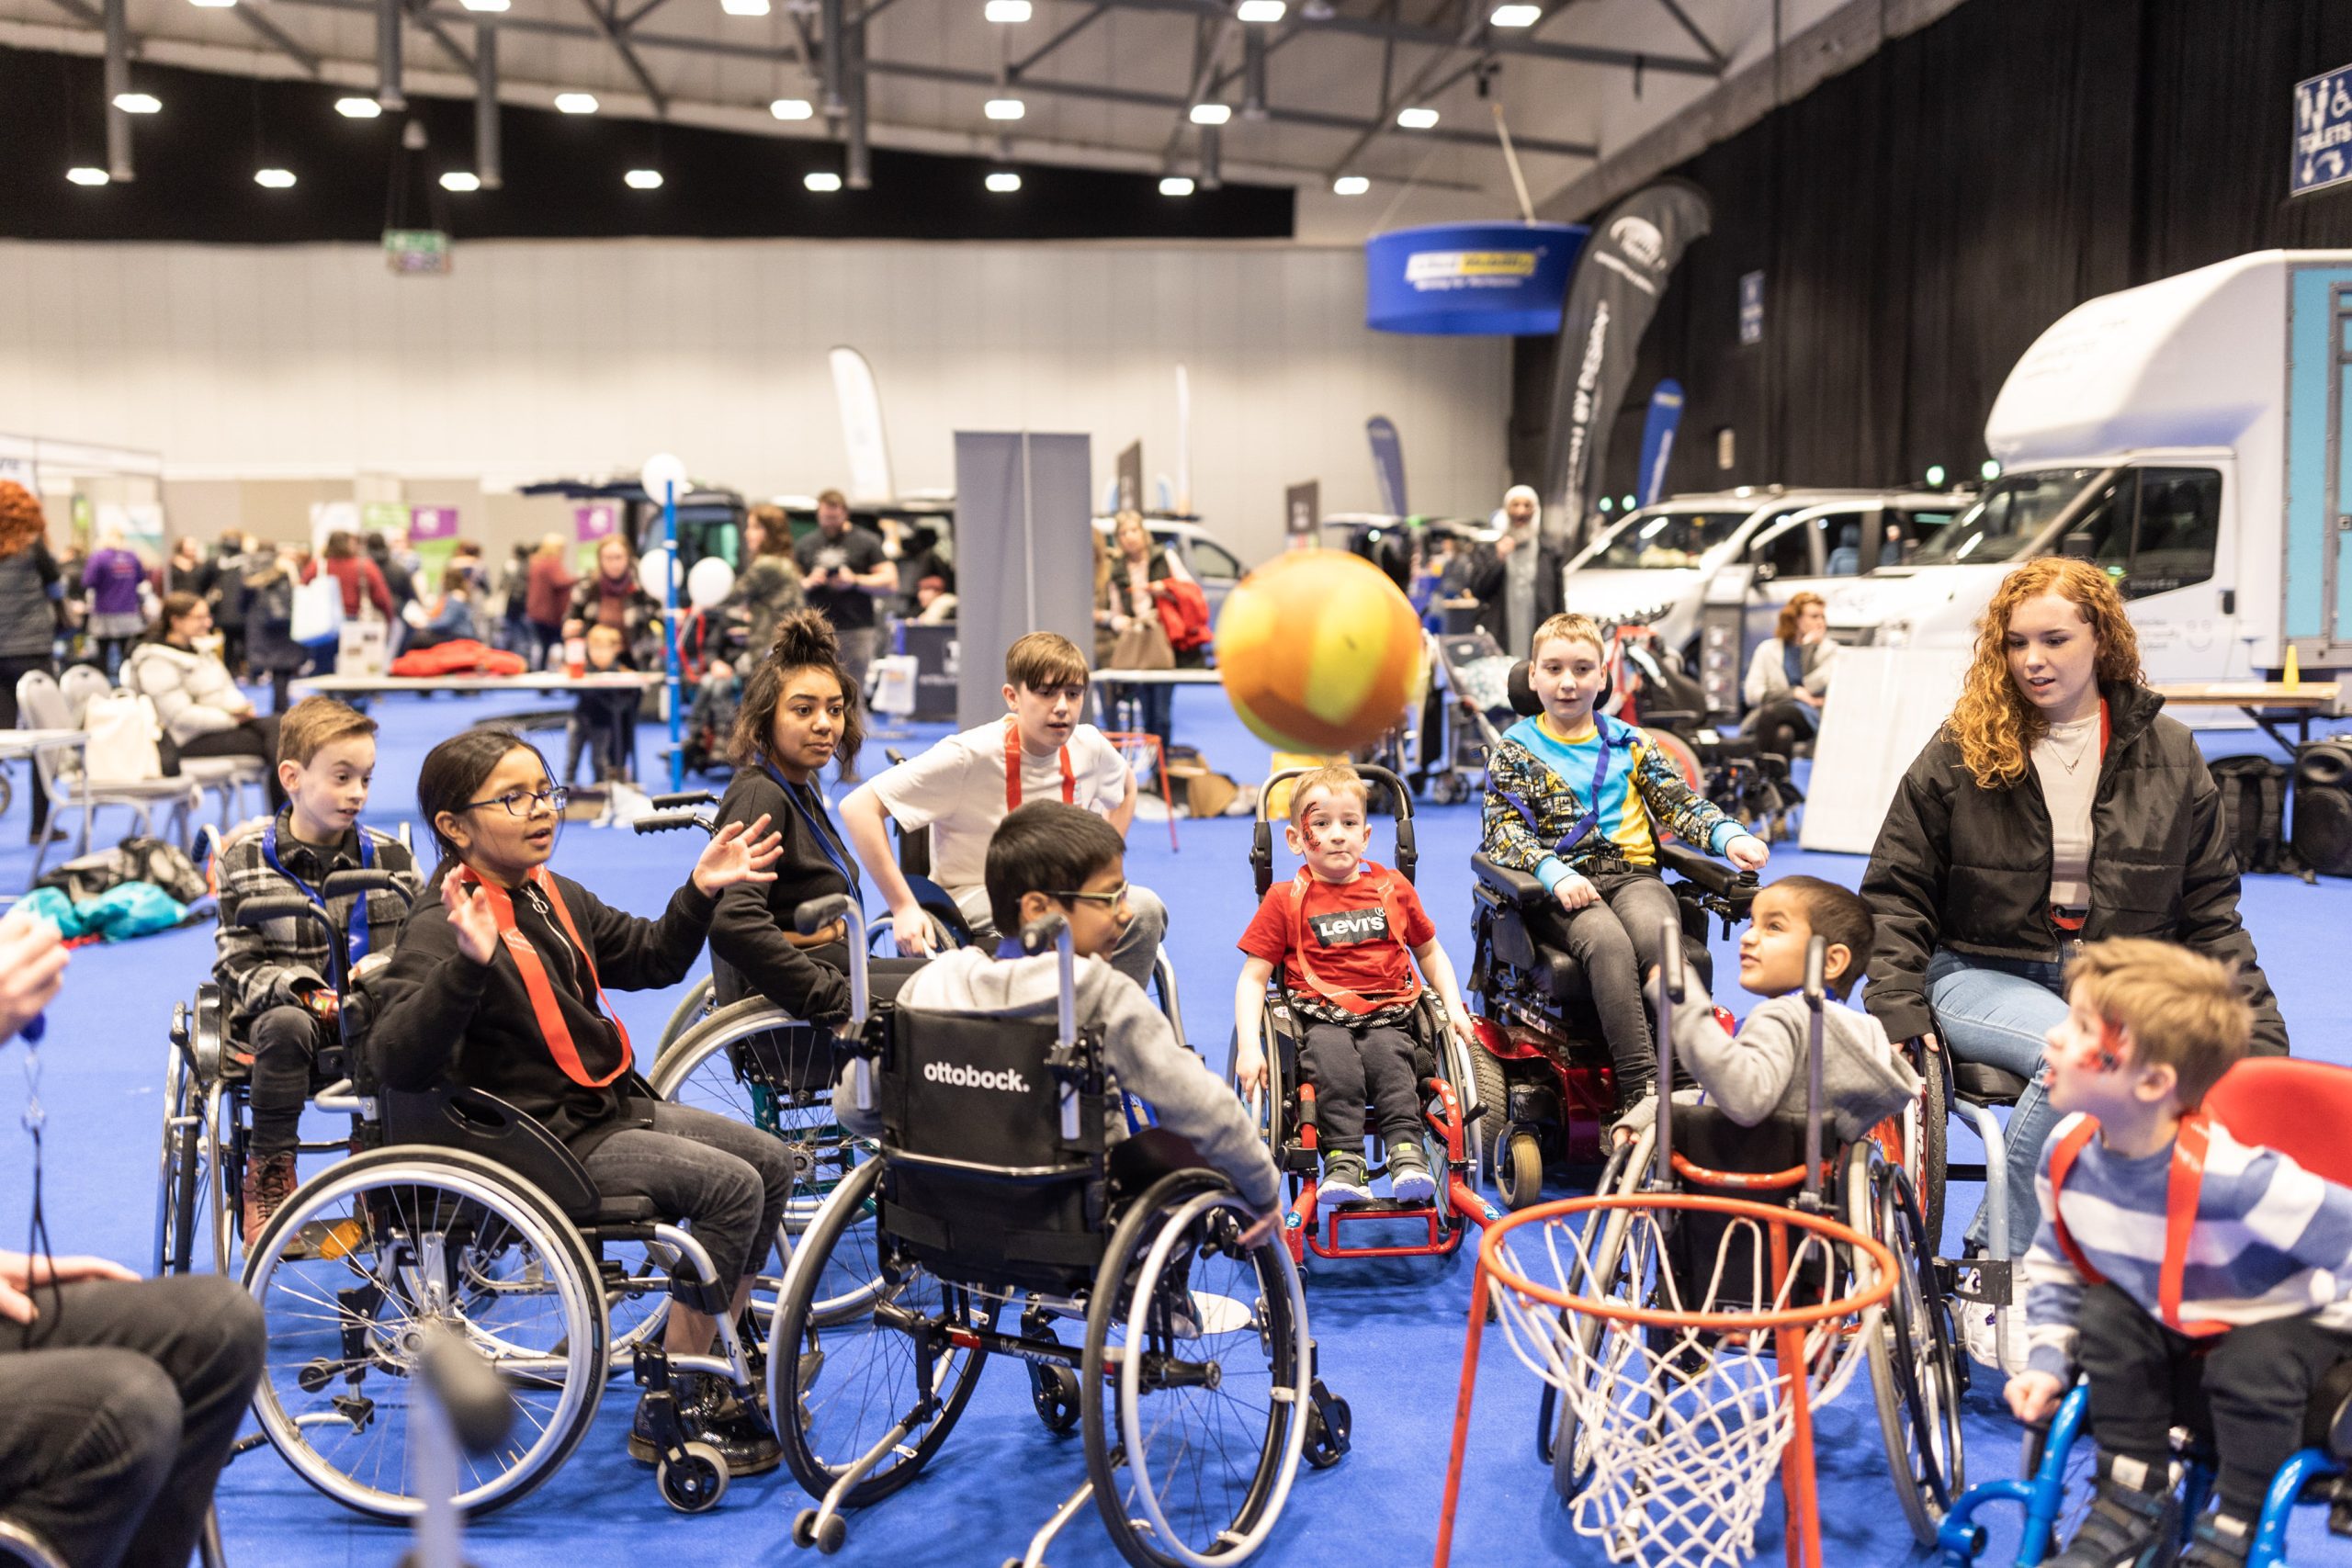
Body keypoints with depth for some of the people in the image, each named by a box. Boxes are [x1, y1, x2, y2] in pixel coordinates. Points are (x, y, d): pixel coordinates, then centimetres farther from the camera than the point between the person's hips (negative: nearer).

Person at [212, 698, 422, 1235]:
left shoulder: (392, 858, 9)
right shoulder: (245, 861, 4)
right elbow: (237, 964, 2)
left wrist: (381, 970, -15)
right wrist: (301, 991, -17)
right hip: (288, 1010, -1)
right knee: (285, 1025, -37)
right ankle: (269, 1172, -18)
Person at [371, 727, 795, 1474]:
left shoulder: (556, 898, 10)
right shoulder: (440, 929, -18)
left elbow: (650, 960, 24)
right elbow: (397, 1061, -32)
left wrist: (701, 893, 9)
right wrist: (468, 964, -45)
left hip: (615, 1107, 10)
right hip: (545, 1144, -10)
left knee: (771, 1162, 7)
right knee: (729, 1187, -20)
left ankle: (717, 1373, 20)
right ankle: (669, 1416, -7)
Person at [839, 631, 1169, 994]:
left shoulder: (1088, 746, -3)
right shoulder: (971, 755, -19)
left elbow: (1126, 786, 23)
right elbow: (859, 807, -21)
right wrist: (904, 908, -24)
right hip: (971, 901, -5)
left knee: (1144, 909, -24)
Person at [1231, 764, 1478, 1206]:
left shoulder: (1393, 889, 15)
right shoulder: (1286, 900, 7)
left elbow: (1430, 952, 28)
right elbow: (1252, 977, 4)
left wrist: (1454, 1006, 12)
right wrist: (1248, 1047, -9)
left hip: (1388, 1015, 2)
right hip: (1322, 1018, -2)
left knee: (1389, 1057, -31)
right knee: (1333, 1057, -34)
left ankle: (1407, 1152, -35)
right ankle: (1342, 1161, -37)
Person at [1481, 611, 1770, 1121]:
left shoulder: (1627, 742, 20)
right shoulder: (1515, 749, 11)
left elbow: (1681, 804, 17)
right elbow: (1504, 833, 0)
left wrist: (1729, 835, -4)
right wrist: (1553, 873, -18)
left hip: (1632, 874, 3)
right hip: (1561, 888, -2)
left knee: (1659, 933, -33)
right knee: (1609, 943, -35)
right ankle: (1640, 1093, -41)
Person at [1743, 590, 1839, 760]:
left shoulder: (1830, 650, 16)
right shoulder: (1768, 649, 17)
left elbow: (1813, 686, -3)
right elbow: (1752, 693, 5)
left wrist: (1808, 646, 1)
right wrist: (1793, 693, -6)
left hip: (1808, 718, -1)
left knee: (1770, 712, -35)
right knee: (1783, 733, -38)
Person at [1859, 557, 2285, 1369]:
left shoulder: (2168, 754, 8)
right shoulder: (1961, 753, 2)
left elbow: (2211, 913, 13)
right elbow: (1897, 894, 4)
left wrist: (2258, 1030, 3)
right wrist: (1899, 1015, -8)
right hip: (1984, 977, -2)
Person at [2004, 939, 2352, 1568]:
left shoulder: (2229, 1176, -40)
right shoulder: (2067, 1155, -18)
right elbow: (2053, 1265, 0)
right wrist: (2048, 1360, -8)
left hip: (2296, 1323, -5)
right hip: (2179, 1330, 5)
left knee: (2253, 1366, -32)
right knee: (2107, 1315, -19)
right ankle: (2132, 1504, -1)